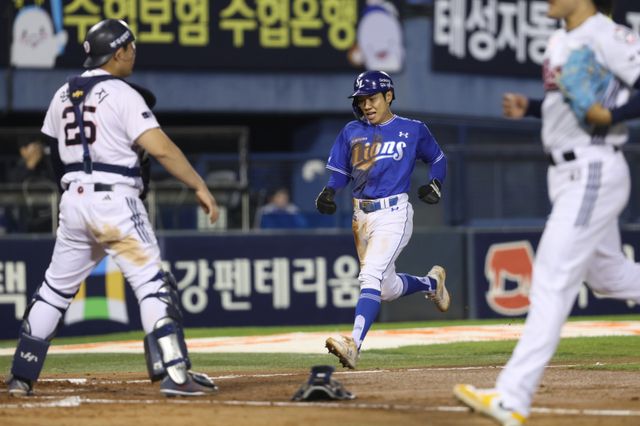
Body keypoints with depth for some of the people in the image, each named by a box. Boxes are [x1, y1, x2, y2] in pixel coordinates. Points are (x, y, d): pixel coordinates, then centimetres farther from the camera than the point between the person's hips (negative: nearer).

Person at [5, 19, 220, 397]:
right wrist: (199, 186, -16)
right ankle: (175, 374, -16)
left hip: (73, 199, 7)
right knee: (153, 284, -7)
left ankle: (22, 376, 15)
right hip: (114, 200, -6)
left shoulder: (63, 95, 13)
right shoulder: (123, 95, -8)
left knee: (55, 289, 15)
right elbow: (161, 148, -17)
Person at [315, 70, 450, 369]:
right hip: (361, 217, 6)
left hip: (393, 213, -6)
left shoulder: (413, 130, 2)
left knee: (370, 276, -24)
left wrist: (435, 185, -3)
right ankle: (431, 283, 46)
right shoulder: (351, 132, 11)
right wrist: (328, 192, -6)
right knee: (387, 288, 15)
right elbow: (339, 171, 15)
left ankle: (354, 344, -36)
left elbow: (437, 159, 16)